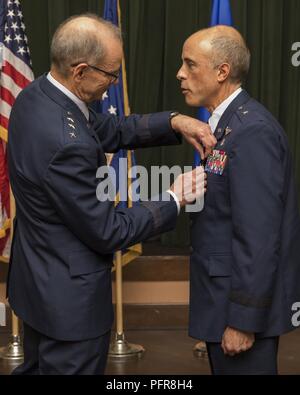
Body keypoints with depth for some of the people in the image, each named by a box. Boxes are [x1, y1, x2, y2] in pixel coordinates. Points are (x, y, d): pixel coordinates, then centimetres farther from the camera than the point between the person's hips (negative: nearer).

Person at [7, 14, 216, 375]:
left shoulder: (36, 96, -5)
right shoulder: (65, 143, -33)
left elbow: (109, 131, 8)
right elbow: (107, 232, -23)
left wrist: (174, 122, -6)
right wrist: (174, 200, -12)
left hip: (39, 283, 9)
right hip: (70, 300, -9)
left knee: (38, 366, 25)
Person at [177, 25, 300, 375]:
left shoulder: (252, 131, -21)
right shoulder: (228, 123, 9)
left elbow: (259, 236, -24)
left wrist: (243, 320, -22)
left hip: (243, 301, -9)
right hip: (226, 291, 9)